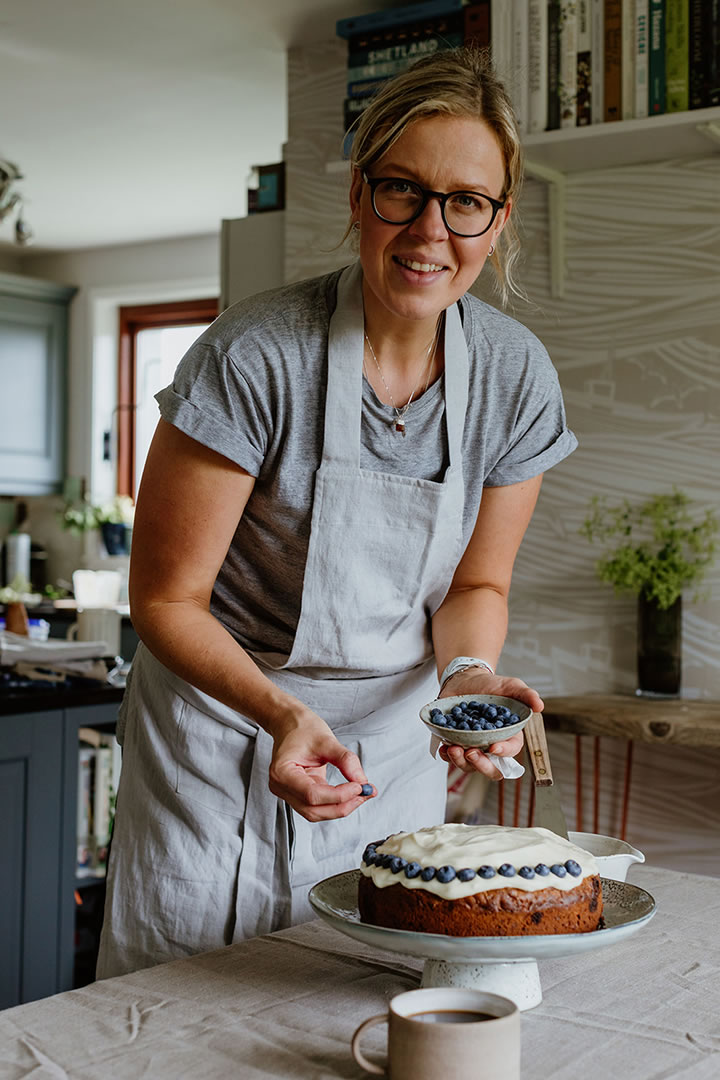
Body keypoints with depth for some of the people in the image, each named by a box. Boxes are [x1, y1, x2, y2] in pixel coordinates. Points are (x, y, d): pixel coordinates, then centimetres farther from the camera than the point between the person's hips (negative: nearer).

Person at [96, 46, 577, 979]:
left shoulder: (515, 377, -9)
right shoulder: (255, 359, -22)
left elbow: (476, 584, 4)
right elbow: (166, 597, -15)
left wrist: (468, 673, -18)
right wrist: (284, 712, -31)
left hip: (391, 748, 3)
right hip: (225, 730, -3)